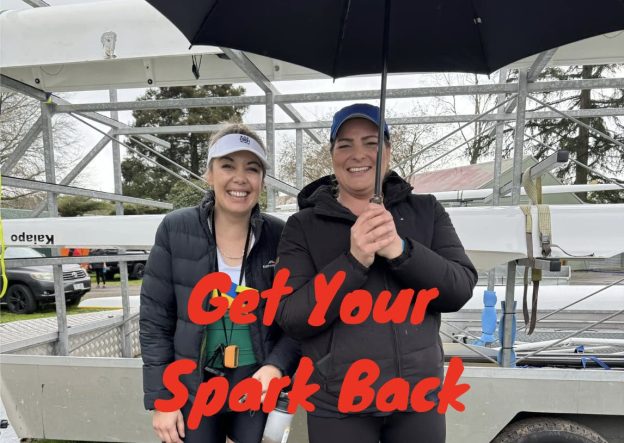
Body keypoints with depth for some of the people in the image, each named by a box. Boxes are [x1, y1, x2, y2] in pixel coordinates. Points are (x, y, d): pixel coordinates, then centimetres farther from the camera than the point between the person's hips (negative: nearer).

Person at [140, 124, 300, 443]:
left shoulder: (280, 236, -8)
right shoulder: (175, 230, -9)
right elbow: (155, 320, -5)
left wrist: (277, 365, -15)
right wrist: (160, 399, -5)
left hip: (259, 389, 1)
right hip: (192, 394, 0)